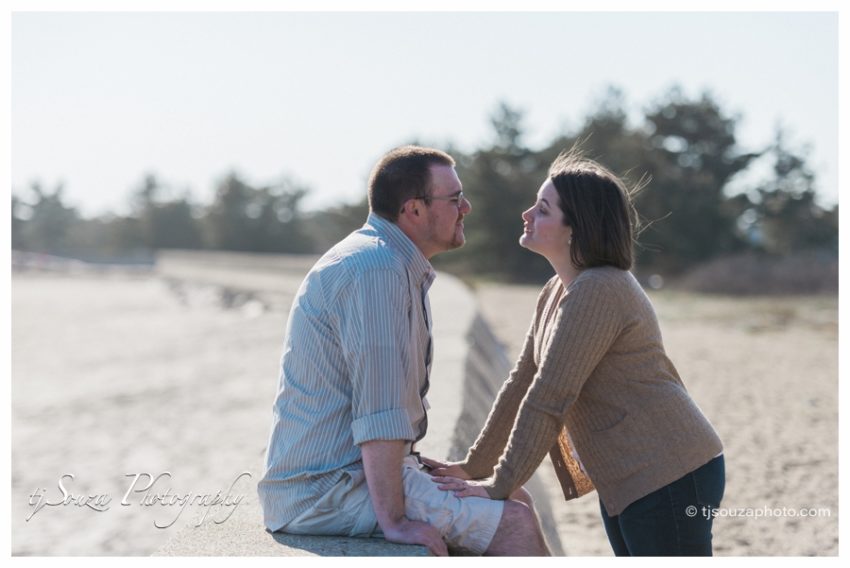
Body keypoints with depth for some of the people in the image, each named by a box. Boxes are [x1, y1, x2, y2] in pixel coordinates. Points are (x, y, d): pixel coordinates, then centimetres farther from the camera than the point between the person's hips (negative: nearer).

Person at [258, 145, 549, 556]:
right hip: (329, 488, -11)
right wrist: (394, 520, -25)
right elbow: (379, 414, -25)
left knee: (514, 499, 13)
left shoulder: (397, 266, 16)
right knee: (514, 523, -16)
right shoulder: (376, 270, -19)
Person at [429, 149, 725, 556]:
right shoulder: (558, 291, 11)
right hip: (626, 479, 10)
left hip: (667, 475, -10)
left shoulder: (598, 292, -21)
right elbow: (522, 384, 13)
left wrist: (499, 485, -18)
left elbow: (549, 398, -23)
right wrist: (474, 466, 11)